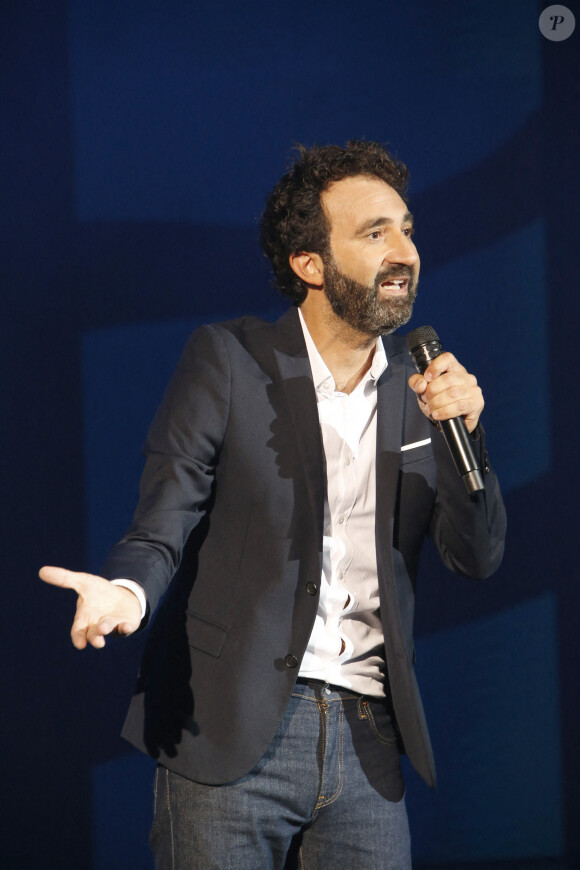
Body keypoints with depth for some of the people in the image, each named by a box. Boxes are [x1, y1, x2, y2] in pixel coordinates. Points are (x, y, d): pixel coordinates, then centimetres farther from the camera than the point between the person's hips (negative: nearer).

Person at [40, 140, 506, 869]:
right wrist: (127, 591, -26)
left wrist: (461, 432, -9)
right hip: (230, 730, -3)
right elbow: (162, 524, -3)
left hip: (367, 744, 4)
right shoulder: (227, 361, 0)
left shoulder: (420, 387, 12)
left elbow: (477, 556, 8)